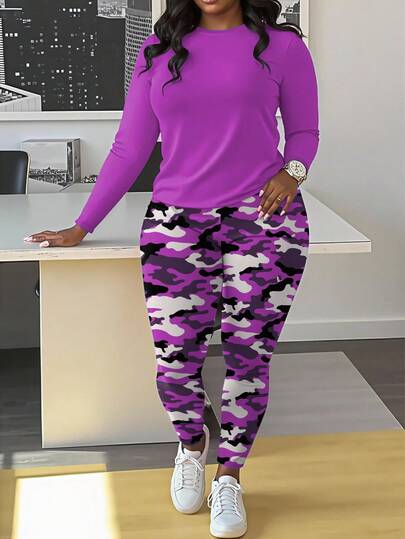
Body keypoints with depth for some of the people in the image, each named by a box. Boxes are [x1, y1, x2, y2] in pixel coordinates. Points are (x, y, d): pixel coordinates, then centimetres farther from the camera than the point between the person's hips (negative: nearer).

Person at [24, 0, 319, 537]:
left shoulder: (282, 45, 5)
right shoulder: (160, 50, 10)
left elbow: (304, 131, 14)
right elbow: (130, 148, 11)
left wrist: (292, 171, -9)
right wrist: (81, 227, 10)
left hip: (263, 220, -1)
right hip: (177, 224, 2)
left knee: (248, 356, 1)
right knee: (174, 360, -2)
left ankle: (229, 477, 23)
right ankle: (192, 443, 31)